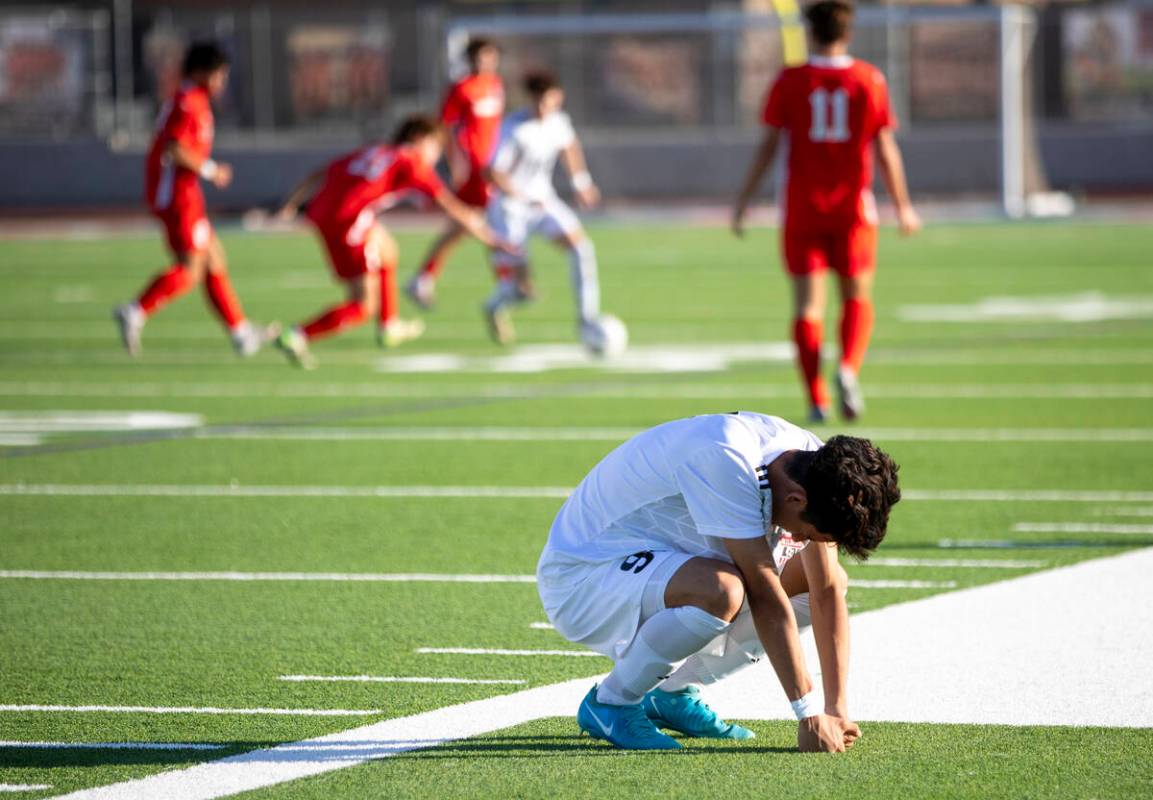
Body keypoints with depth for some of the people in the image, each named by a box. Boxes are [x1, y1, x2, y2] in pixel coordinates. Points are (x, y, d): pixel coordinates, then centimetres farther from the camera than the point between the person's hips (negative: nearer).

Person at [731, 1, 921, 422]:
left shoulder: (789, 82, -3)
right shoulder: (869, 80, -1)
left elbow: (768, 146, -4)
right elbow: (885, 149, -1)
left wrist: (743, 201, 3)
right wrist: (903, 207, 6)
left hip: (802, 209, 0)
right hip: (853, 207, 0)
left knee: (808, 304, 3)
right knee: (857, 297, 13)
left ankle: (817, 399, -3)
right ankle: (848, 368, -14)